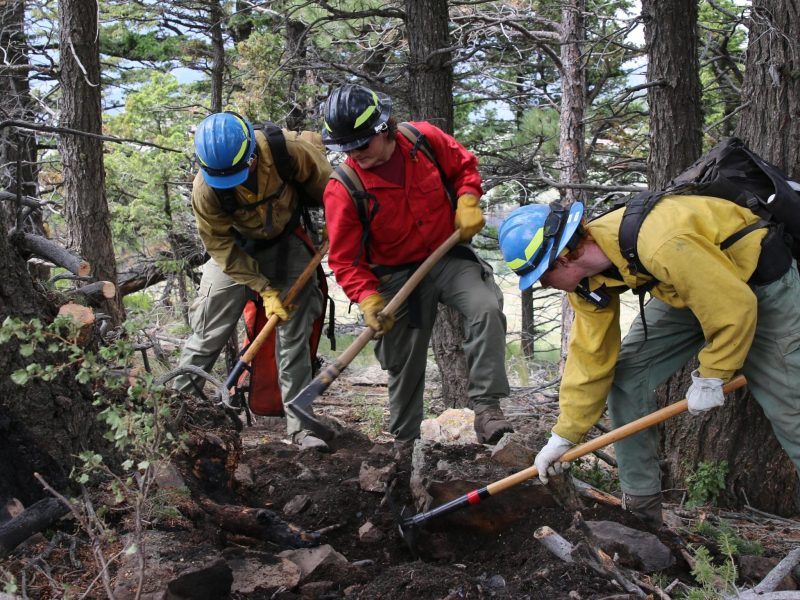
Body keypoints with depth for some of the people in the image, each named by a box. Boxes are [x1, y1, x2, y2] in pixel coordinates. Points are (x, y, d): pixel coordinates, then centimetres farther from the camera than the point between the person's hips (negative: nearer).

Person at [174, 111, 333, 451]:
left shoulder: (288, 152, -32)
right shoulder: (205, 190, -30)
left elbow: (324, 185, -10)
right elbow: (222, 248, -18)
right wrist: (264, 290, -21)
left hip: (288, 243, 1)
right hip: (236, 250, -1)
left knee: (295, 335, 0)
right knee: (208, 334, 0)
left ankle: (299, 423, 7)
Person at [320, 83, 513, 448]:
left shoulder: (426, 139, -12)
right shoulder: (342, 189, -17)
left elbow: (464, 165, 9)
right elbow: (345, 258, -13)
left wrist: (467, 201, -9)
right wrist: (368, 299, -27)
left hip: (449, 257, 1)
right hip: (398, 276, -1)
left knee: (486, 308, -29)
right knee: (404, 363, 9)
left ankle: (486, 404, -21)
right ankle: (404, 443, 31)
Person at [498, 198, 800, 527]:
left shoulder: (660, 245, -41)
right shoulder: (586, 282, -14)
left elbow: (735, 306, -31)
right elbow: (590, 356, -5)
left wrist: (711, 377, -18)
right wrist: (563, 436, -2)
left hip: (759, 285, -7)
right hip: (687, 290, 7)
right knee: (626, 376, -2)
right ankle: (641, 507, 10)